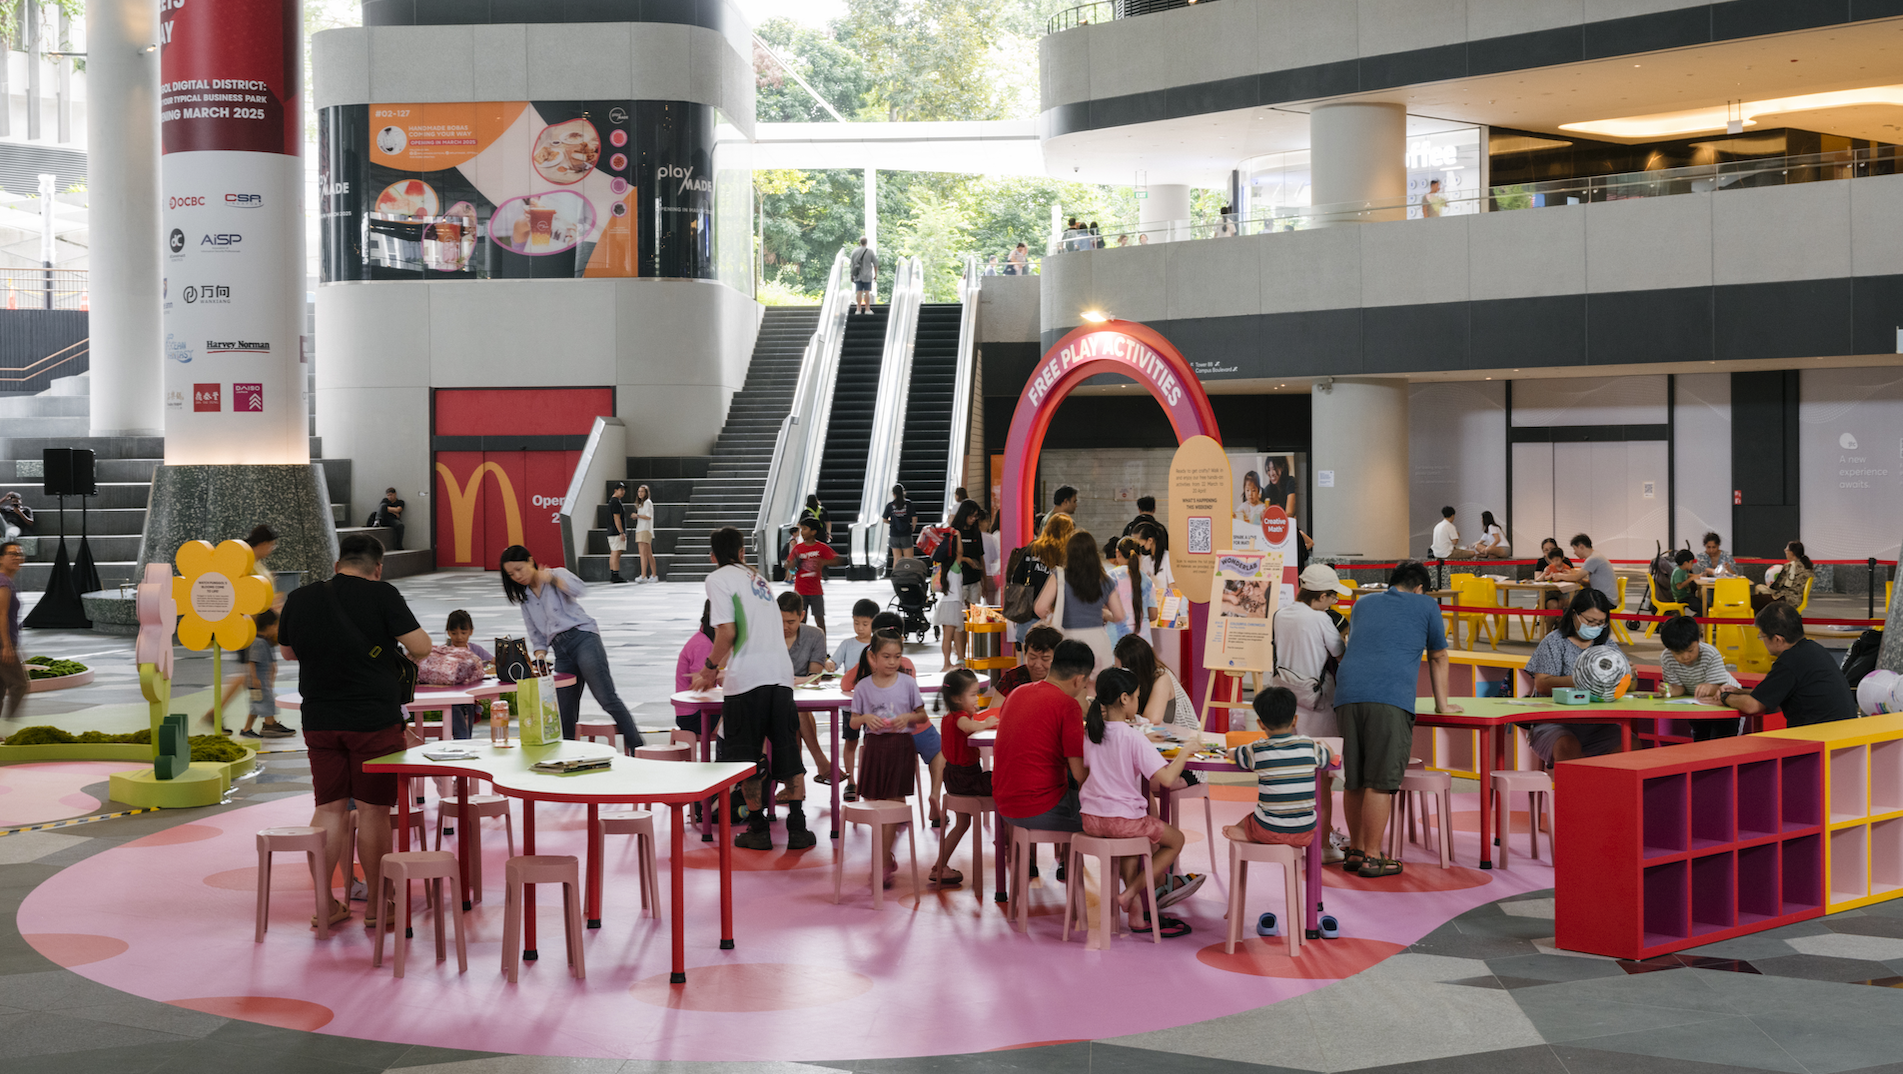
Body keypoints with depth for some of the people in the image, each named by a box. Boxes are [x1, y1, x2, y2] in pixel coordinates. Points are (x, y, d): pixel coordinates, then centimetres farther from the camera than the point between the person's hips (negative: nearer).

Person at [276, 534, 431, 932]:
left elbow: (287, 651, 20)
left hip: (319, 721, 4)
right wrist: (412, 656, 10)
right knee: (373, 810, 3)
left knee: (329, 808, 10)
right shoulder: (381, 595, -10)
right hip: (374, 719, -4)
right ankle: (376, 906, 11)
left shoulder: (299, 599, 4)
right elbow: (421, 645, -12)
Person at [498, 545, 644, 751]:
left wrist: (551, 578, -25)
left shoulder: (557, 574, 5)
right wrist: (540, 658, 2)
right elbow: (537, 636, 19)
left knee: (607, 699, -16)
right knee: (564, 716, 2)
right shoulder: (525, 599, 21)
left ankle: (638, 749, -18)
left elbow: (579, 588, -17)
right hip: (561, 651, 6)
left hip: (583, 639, -6)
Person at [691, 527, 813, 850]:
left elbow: (727, 632, -10)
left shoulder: (718, 579, 1)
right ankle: (798, 828, 8)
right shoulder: (757, 578, 22)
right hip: (780, 672, 6)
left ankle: (758, 829, 9)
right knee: (787, 753, 10)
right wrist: (720, 667, 42)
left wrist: (709, 669, 3)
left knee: (744, 756, 6)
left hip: (747, 678, -6)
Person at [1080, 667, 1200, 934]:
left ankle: (1137, 914, 28)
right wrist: (1185, 752, -5)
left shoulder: (1090, 733, 2)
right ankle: (1129, 896, 11)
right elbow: (1166, 779, -22)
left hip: (1090, 819, 6)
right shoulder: (1133, 737, -17)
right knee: (1175, 839, 17)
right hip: (1122, 819, -6)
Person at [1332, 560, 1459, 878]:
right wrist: (1442, 703, 39)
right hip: (1390, 697, -5)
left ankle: (1355, 850, 19)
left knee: (1354, 780, 11)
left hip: (1347, 693, 5)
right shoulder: (1426, 606, 17)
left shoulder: (1363, 604, 30)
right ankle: (1372, 857, -4)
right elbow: (1438, 658, 27)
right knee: (1380, 781, -4)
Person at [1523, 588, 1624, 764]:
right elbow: (1542, 684, -10)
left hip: (1596, 726, 4)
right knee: (1568, 747, -36)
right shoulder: (1555, 642, 2)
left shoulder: (1606, 644, 16)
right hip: (1554, 722, -4)